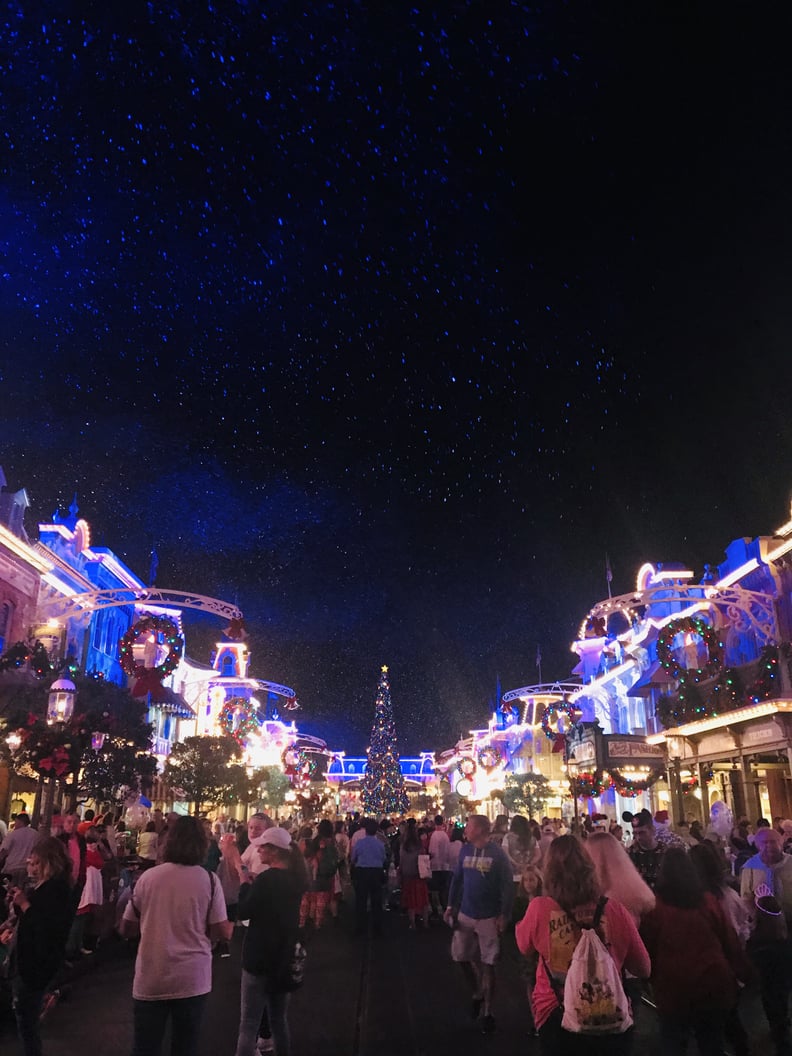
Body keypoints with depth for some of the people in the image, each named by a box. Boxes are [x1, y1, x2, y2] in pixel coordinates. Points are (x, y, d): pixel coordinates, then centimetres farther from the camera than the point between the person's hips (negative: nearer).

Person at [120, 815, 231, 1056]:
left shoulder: (148, 877, -4)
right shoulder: (209, 880, -8)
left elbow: (126, 930, 6)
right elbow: (223, 933, -7)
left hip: (150, 980, 1)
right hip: (192, 980, -1)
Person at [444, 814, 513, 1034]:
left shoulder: (497, 853, -14)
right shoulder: (465, 850, 0)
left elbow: (508, 885, -12)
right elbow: (457, 879, 7)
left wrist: (504, 915, -15)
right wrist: (451, 905, 4)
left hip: (489, 917, -5)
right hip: (465, 914, 5)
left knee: (487, 964, 5)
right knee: (463, 958, 12)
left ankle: (487, 1012, 21)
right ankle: (477, 995, 38)